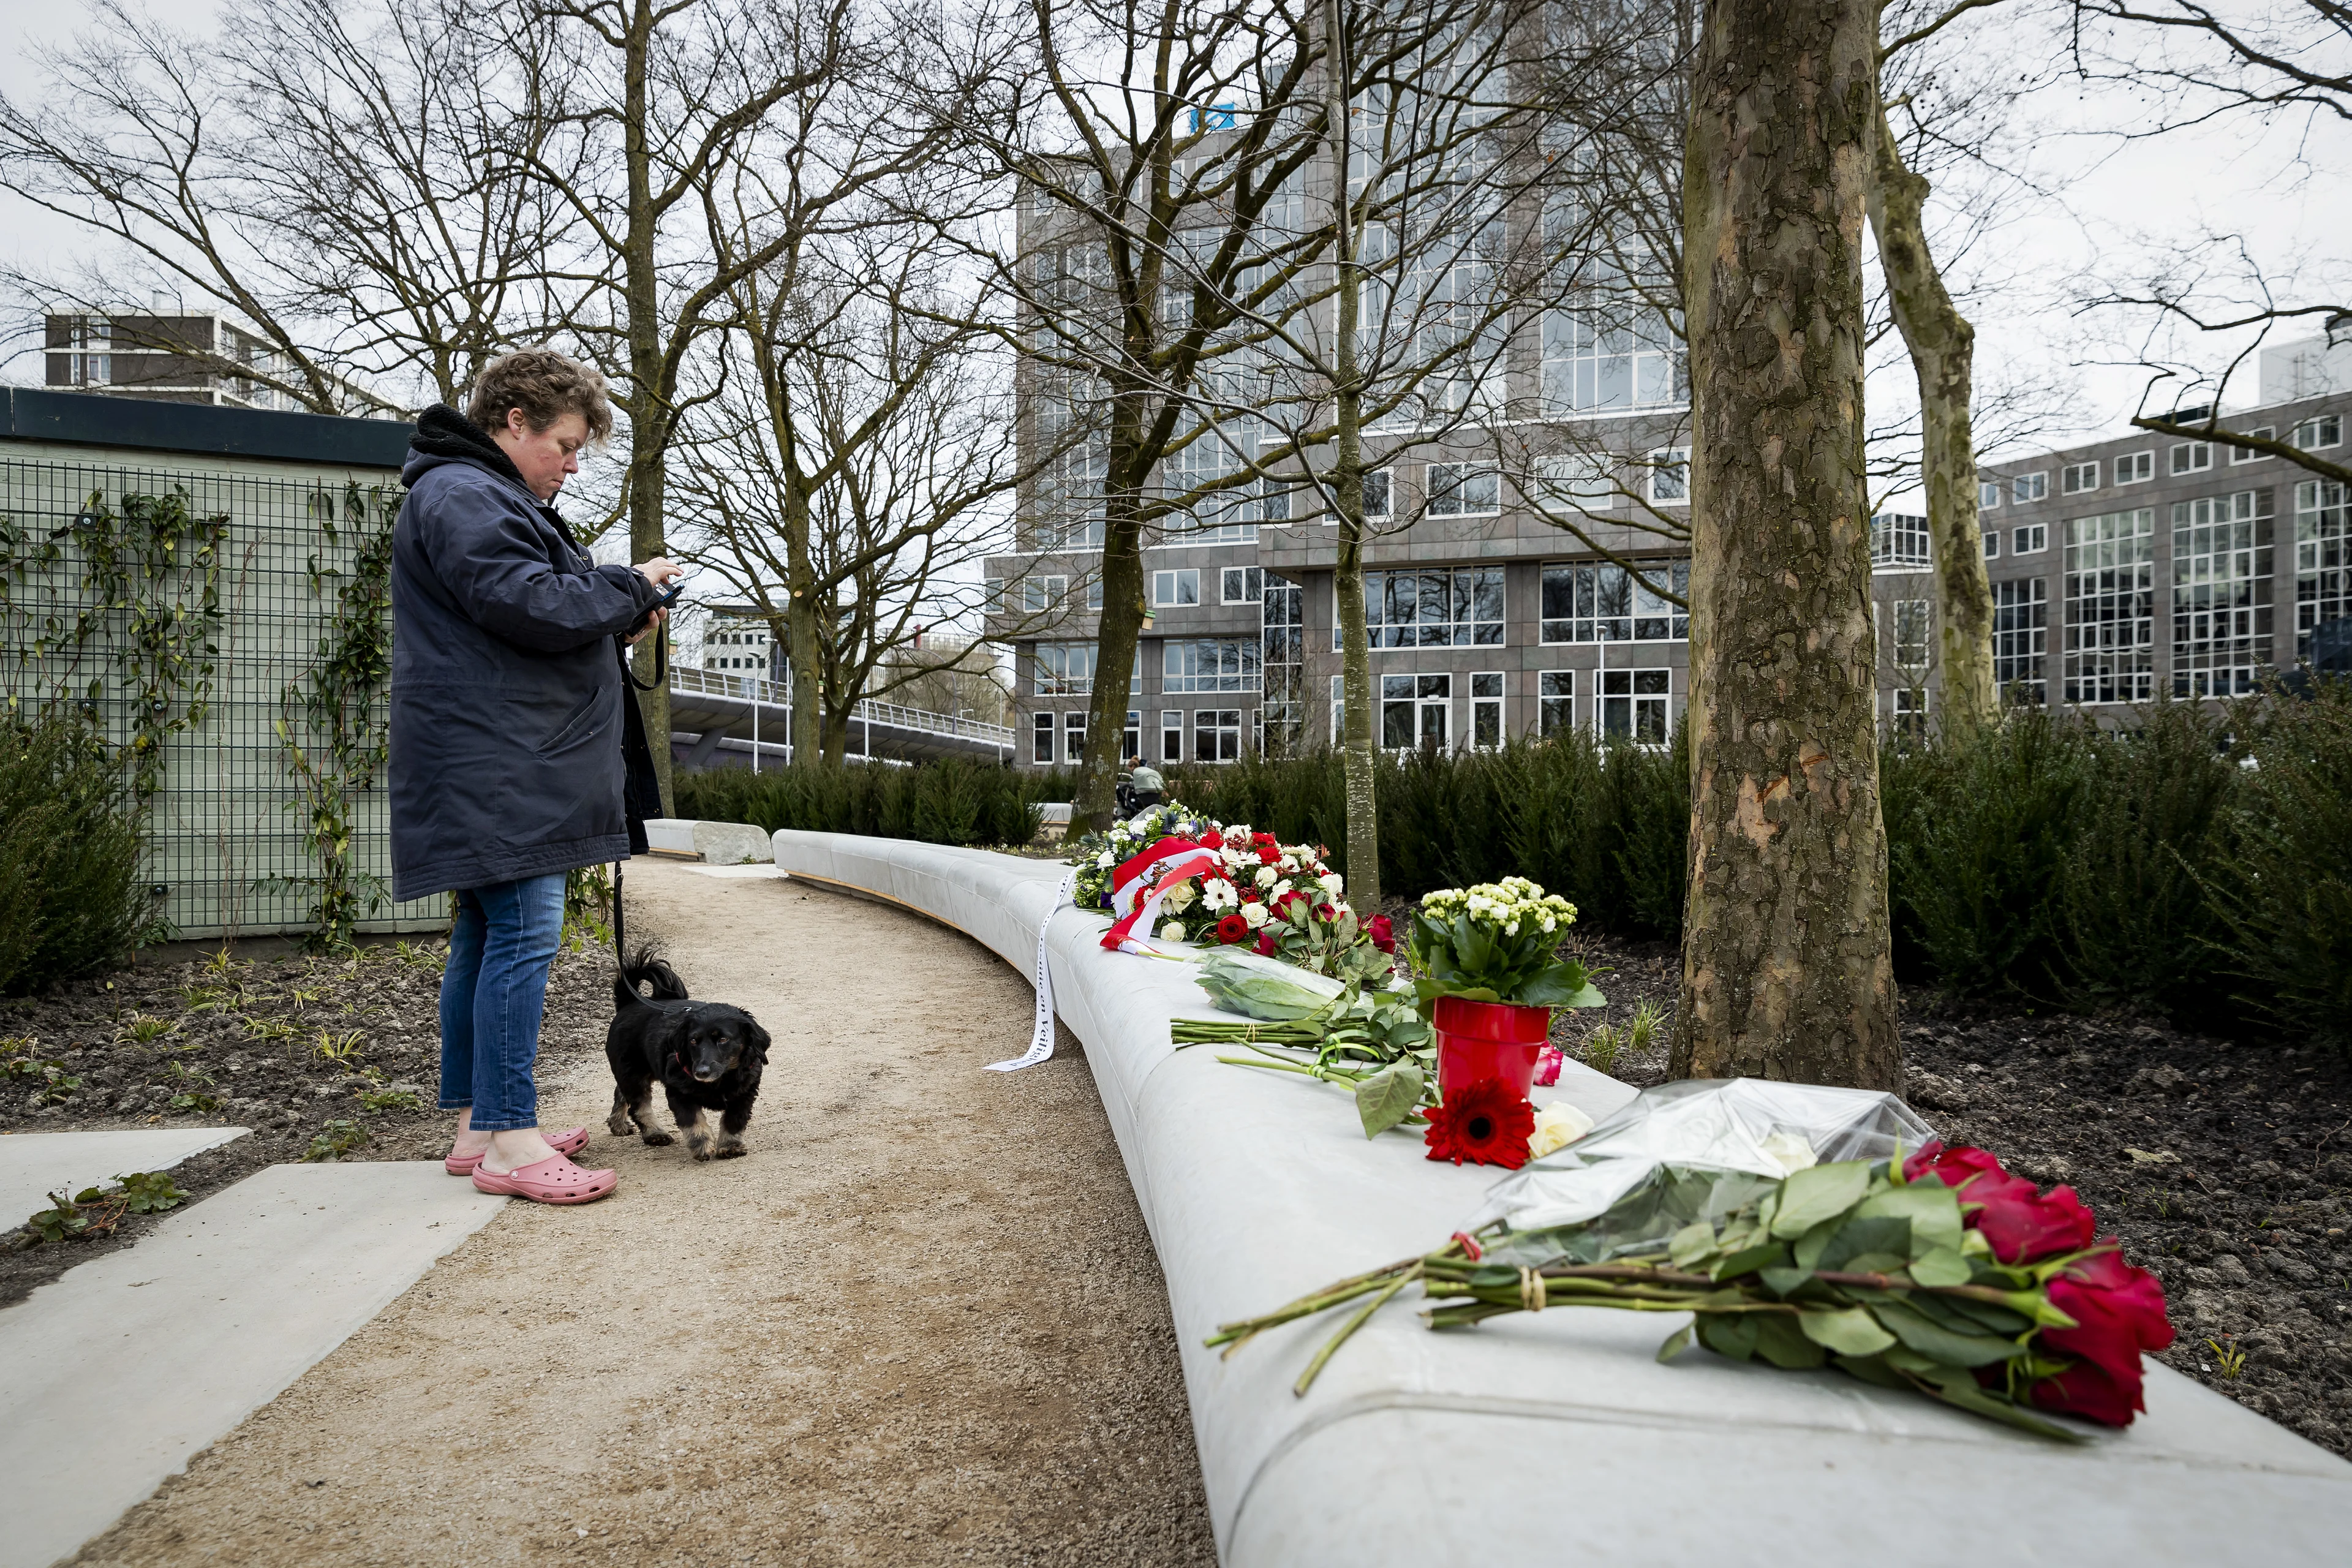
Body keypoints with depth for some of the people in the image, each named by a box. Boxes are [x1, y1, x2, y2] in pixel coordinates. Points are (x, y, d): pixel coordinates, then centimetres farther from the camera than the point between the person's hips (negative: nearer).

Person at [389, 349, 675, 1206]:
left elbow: (537, 612, 26)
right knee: (524, 934, -12)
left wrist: (620, 615, 9)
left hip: (503, 767, 11)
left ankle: (475, 1123, 20)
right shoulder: (461, 497, -10)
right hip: (496, 767, -11)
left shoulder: (492, 496, 26)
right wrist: (630, 589, -7)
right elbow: (531, 606, -21)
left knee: (488, 936, 12)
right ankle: (507, 1140, -8)